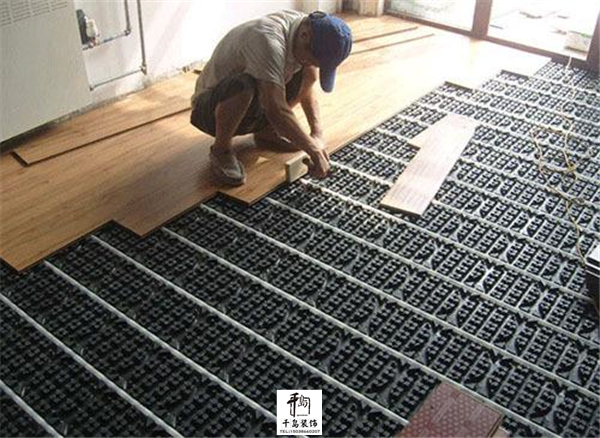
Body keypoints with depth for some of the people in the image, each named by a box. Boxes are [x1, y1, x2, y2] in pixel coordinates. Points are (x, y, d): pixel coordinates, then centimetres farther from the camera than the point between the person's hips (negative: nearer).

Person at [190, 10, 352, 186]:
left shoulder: (304, 29, -9)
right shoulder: (268, 39, -35)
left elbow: (307, 90, 0)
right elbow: (276, 110, -42)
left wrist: (317, 134, -14)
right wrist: (314, 149, -35)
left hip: (254, 106, 7)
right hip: (211, 108, -7)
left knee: (310, 73, -10)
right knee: (244, 85, -41)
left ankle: (267, 132, 7)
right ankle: (221, 150, -14)